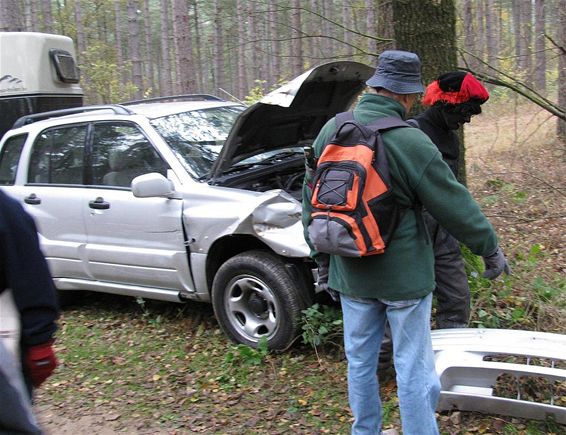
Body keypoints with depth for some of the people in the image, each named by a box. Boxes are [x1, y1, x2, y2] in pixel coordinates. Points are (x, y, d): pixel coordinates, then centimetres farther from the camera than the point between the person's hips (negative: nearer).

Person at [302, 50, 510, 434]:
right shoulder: (411, 142, -19)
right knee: (414, 367, 7)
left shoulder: (331, 130, 0)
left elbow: (311, 196, 10)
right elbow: (456, 205, -12)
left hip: (351, 273, 6)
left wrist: (319, 249, 21)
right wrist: (491, 250, 3)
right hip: (403, 274, -5)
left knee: (360, 359, 19)